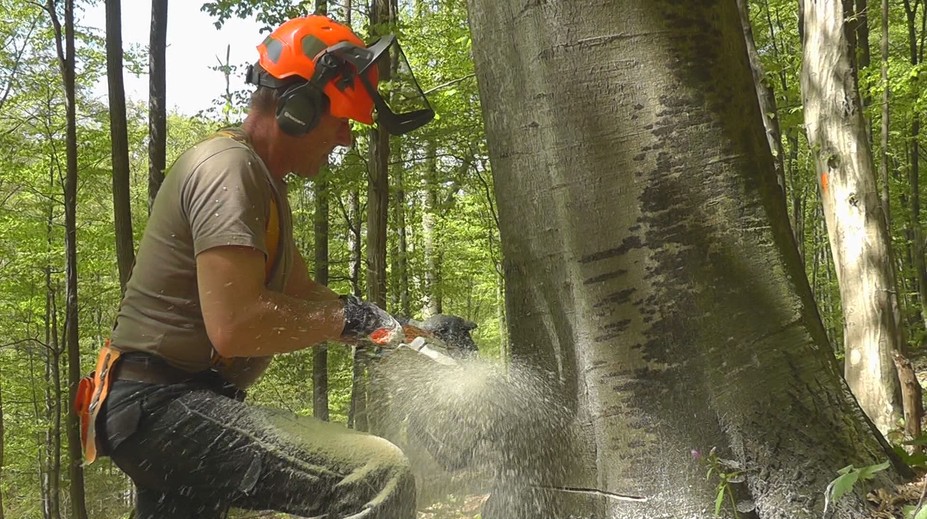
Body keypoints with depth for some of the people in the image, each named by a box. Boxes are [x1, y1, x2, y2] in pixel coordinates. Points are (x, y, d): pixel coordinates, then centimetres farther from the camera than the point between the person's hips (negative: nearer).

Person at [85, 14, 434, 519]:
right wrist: (349, 318, -14)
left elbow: (303, 295, 17)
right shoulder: (229, 168, -17)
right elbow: (235, 325, -28)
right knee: (380, 476, -24)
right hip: (165, 405, -11)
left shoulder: (261, 180, 16)